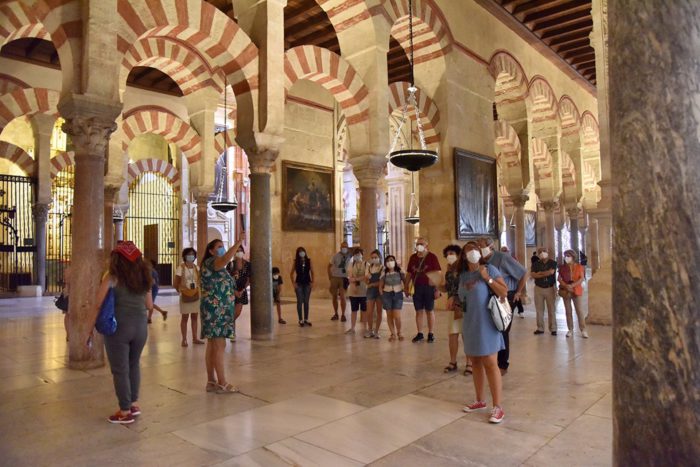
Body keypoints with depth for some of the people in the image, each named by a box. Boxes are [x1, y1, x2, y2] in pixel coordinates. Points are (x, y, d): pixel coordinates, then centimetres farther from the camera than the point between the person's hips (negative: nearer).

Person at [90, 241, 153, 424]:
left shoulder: (112, 278, -6)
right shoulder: (143, 277, 7)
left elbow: (98, 306, -9)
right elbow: (150, 305, 12)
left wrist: (90, 330, -2)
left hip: (119, 327, -4)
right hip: (140, 326, 5)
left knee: (120, 370, 8)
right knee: (134, 364, 22)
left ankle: (125, 412, 17)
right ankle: (134, 404, 29)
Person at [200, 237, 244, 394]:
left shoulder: (218, 267, 20)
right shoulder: (210, 262, -11)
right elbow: (225, 259, -34)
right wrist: (238, 243, -35)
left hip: (219, 311, 10)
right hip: (215, 310, -10)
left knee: (212, 346, 11)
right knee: (219, 346, -7)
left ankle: (211, 382, 16)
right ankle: (222, 384, -2)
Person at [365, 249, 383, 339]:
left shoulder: (383, 268, -7)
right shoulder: (369, 267, 6)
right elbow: (367, 281, 8)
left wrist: (372, 284, -11)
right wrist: (367, 277, -13)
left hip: (379, 290, -3)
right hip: (370, 291, 3)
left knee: (378, 312, 7)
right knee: (369, 313, 2)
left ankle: (376, 331, 16)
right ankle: (370, 331, 16)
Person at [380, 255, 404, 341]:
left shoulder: (399, 272, 0)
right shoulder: (384, 273, 2)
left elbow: (405, 282, 5)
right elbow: (380, 286, 7)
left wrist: (405, 290, -5)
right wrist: (382, 295, 0)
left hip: (398, 294, -1)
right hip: (387, 295, 1)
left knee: (397, 316, -7)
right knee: (389, 315, 4)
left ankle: (399, 332, 15)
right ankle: (393, 334, 16)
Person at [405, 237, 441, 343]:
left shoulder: (432, 257, -4)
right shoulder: (413, 257, 8)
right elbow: (409, 273, 13)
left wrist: (437, 289, -11)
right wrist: (407, 287, 10)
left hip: (429, 287, -3)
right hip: (416, 288, 3)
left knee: (430, 311, 5)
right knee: (419, 311, 7)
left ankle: (431, 334, 14)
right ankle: (419, 334, 14)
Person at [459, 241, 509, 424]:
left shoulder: (489, 269, -6)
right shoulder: (463, 275, 10)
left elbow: (504, 292, -12)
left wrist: (487, 278, -16)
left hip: (486, 323, -6)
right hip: (470, 324, 6)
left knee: (490, 363, -6)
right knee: (475, 363, 13)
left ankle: (498, 407, 0)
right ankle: (480, 401, 25)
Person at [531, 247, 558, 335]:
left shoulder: (553, 263, 1)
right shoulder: (535, 264, 6)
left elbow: (551, 272, -17)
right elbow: (533, 275, -8)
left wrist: (540, 273, -5)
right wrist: (546, 274, -13)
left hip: (550, 288, -2)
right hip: (538, 288, 2)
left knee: (551, 309, 0)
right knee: (539, 309, 4)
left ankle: (553, 329, 6)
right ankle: (540, 328, 11)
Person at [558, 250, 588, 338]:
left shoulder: (579, 267, 0)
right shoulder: (562, 268, 6)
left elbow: (582, 279, -8)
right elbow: (559, 279, 0)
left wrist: (572, 285, -19)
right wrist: (566, 286, -17)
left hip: (576, 290, -2)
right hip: (565, 291, 2)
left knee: (580, 310, -4)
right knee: (568, 311, 5)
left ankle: (583, 330, 1)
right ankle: (570, 329, 12)